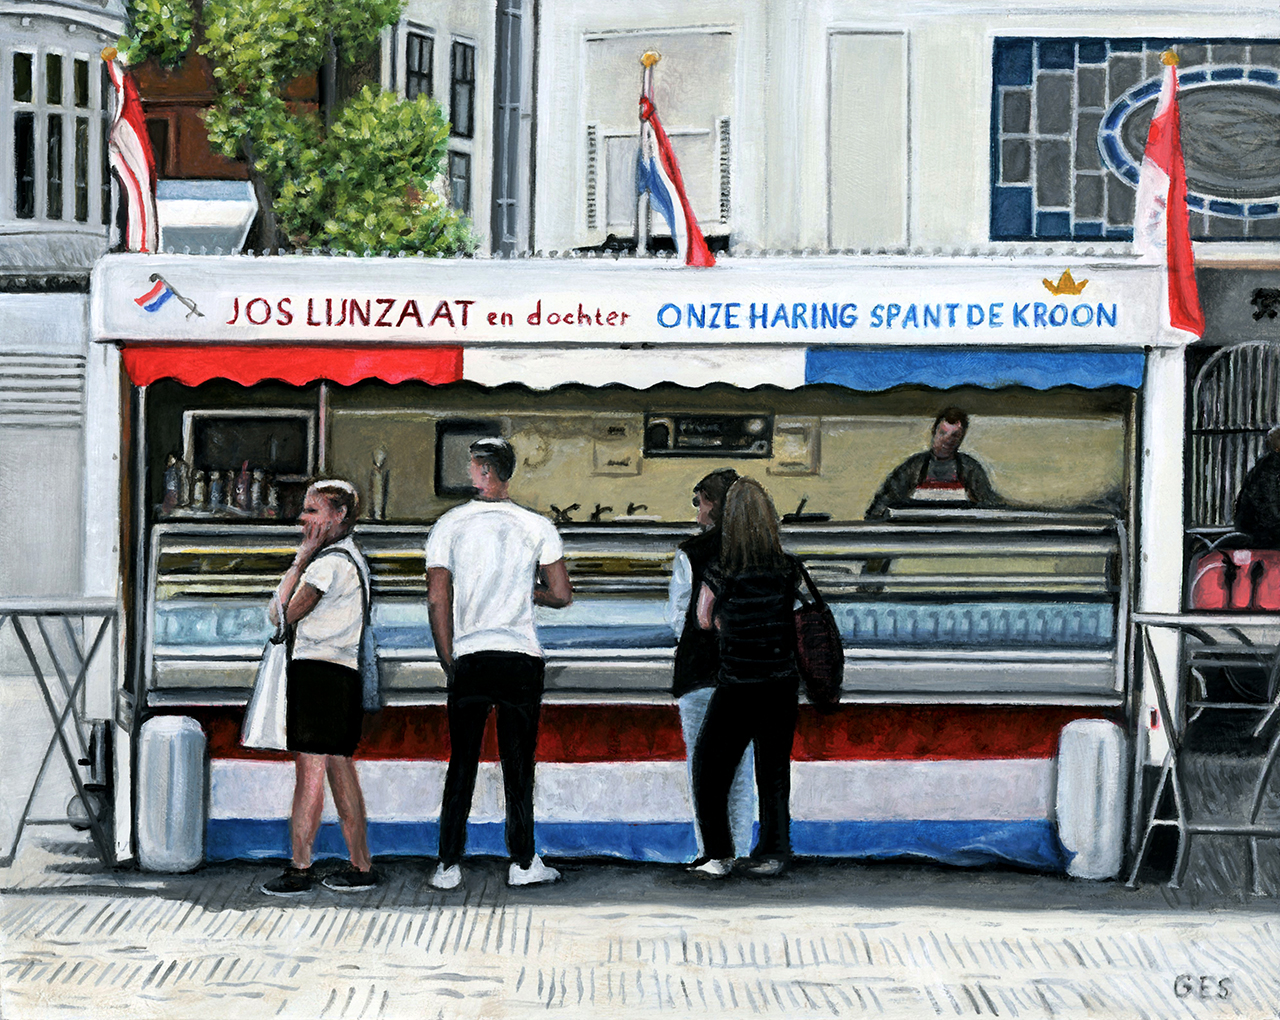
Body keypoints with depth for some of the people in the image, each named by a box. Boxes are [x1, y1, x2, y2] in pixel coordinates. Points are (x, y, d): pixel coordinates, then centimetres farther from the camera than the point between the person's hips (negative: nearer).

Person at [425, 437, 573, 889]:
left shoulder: (449, 525, 2)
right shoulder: (537, 527, 1)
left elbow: (437, 600, -1)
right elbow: (561, 596, 2)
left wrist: (448, 662, 7)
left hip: (468, 659, 0)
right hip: (521, 657, 0)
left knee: (461, 765, 6)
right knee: (518, 764, 7)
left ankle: (449, 864, 4)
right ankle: (523, 863, 9)